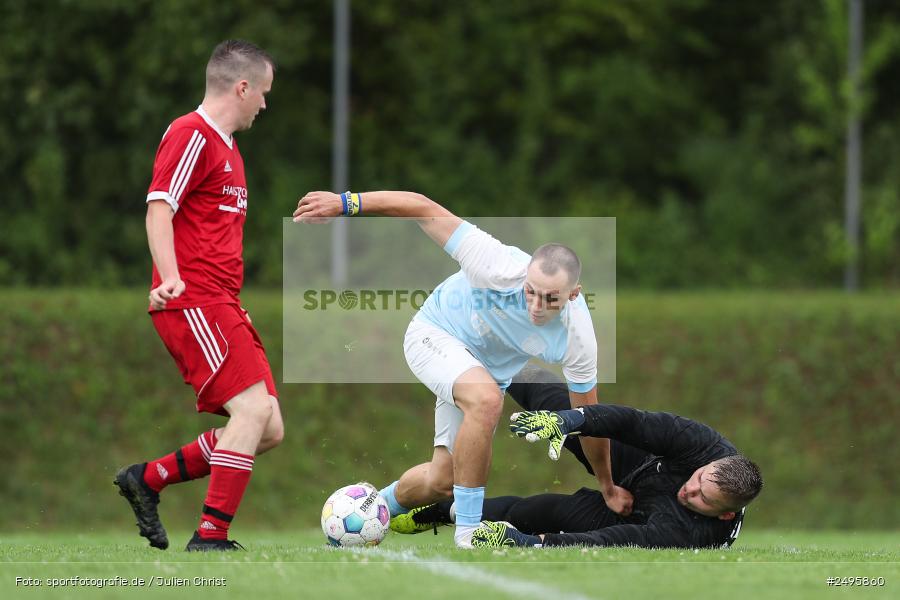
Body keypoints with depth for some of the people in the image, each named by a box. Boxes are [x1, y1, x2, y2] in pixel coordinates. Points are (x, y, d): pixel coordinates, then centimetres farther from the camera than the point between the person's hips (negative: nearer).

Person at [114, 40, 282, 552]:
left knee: (269, 431, 2)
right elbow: (159, 208, -16)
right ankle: (211, 538, -19)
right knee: (253, 409, -20)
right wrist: (171, 279, -29)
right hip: (193, 301, -10)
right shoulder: (191, 135, -6)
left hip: (223, 307, 10)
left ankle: (148, 479, 12)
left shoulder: (227, 148, 24)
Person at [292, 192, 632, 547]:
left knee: (442, 481, 3)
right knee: (485, 397, -36)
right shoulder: (501, 268, -38)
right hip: (435, 334, -5)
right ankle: (467, 530, -28)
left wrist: (608, 488, 0)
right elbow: (425, 210, -31)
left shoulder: (577, 339, -27)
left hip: (487, 370, 5)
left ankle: (382, 504, 38)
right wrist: (347, 203, -35)